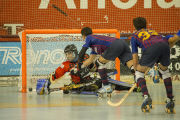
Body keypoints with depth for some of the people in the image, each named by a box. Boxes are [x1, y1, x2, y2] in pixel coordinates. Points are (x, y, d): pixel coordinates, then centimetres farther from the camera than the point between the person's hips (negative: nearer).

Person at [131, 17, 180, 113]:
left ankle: (146, 96, -10)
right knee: (164, 71, 30)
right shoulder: (153, 31, 40)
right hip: (164, 46, 4)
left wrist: (136, 71, 35)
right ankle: (170, 99, 23)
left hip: (151, 48, -4)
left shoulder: (135, 36, 31)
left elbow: (135, 60, 24)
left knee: (139, 73, 14)